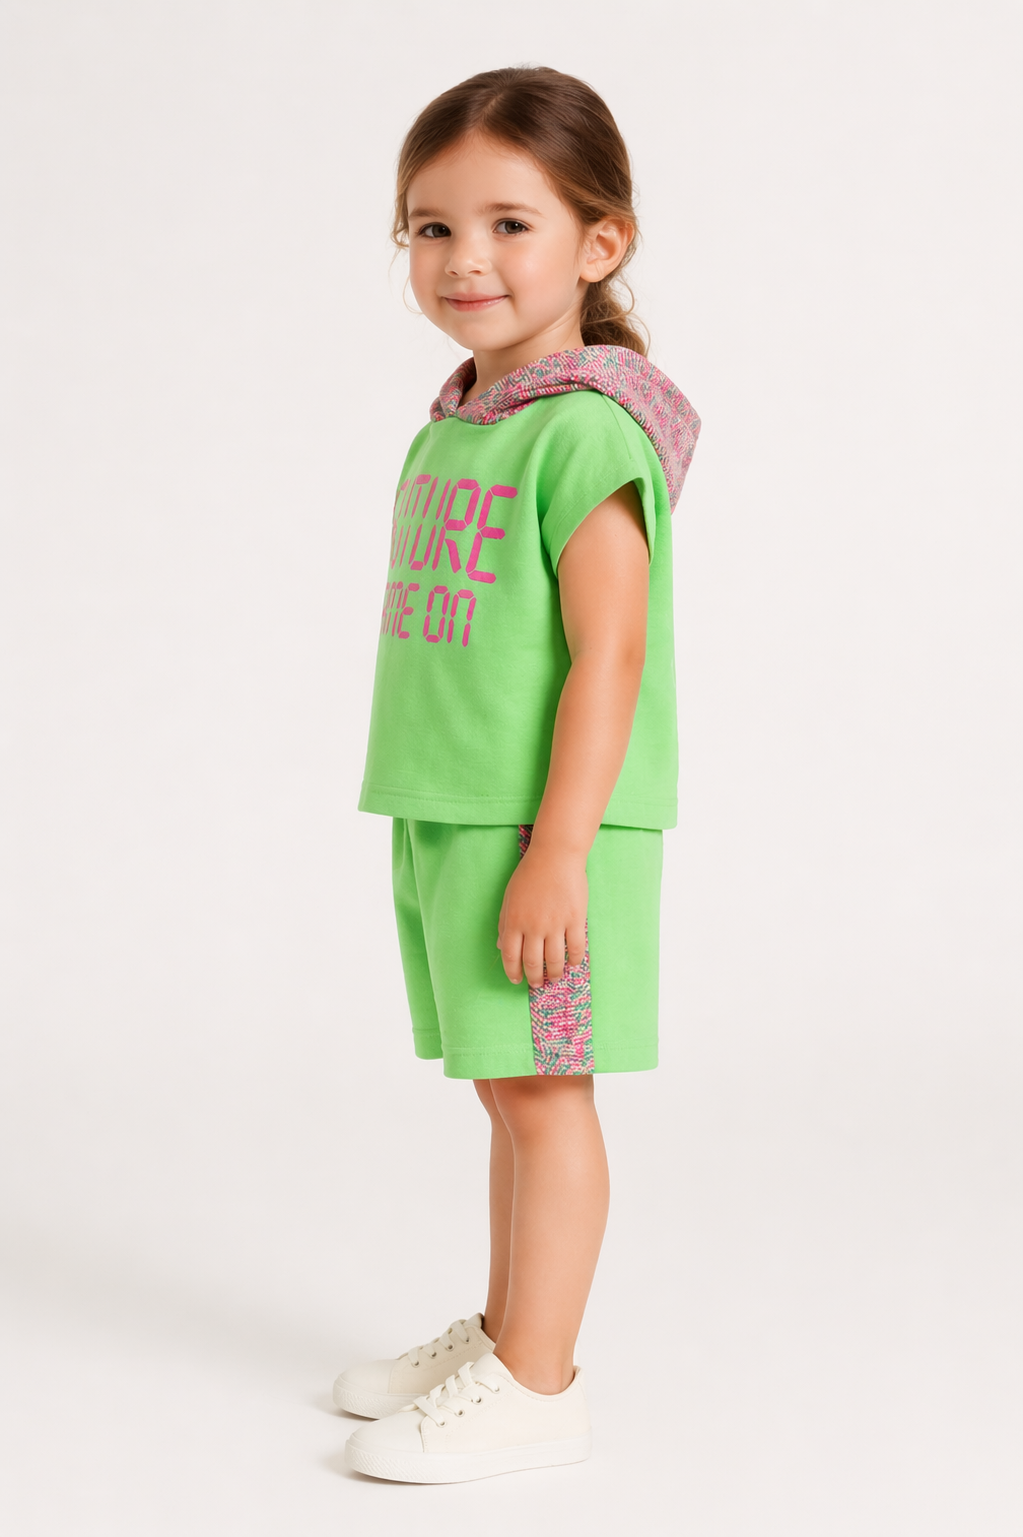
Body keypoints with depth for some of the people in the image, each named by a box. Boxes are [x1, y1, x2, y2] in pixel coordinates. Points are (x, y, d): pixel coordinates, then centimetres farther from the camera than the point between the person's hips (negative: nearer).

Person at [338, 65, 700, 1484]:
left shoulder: (586, 433, -14)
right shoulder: (454, 424, 13)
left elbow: (607, 653, -19)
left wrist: (559, 847, -22)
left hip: (544, 828, -8)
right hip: (445, 821, 8)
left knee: (541, 1088, -2)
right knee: (508, 1088, 16)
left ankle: (535, 1386, 6)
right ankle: (504, 1332, 28)